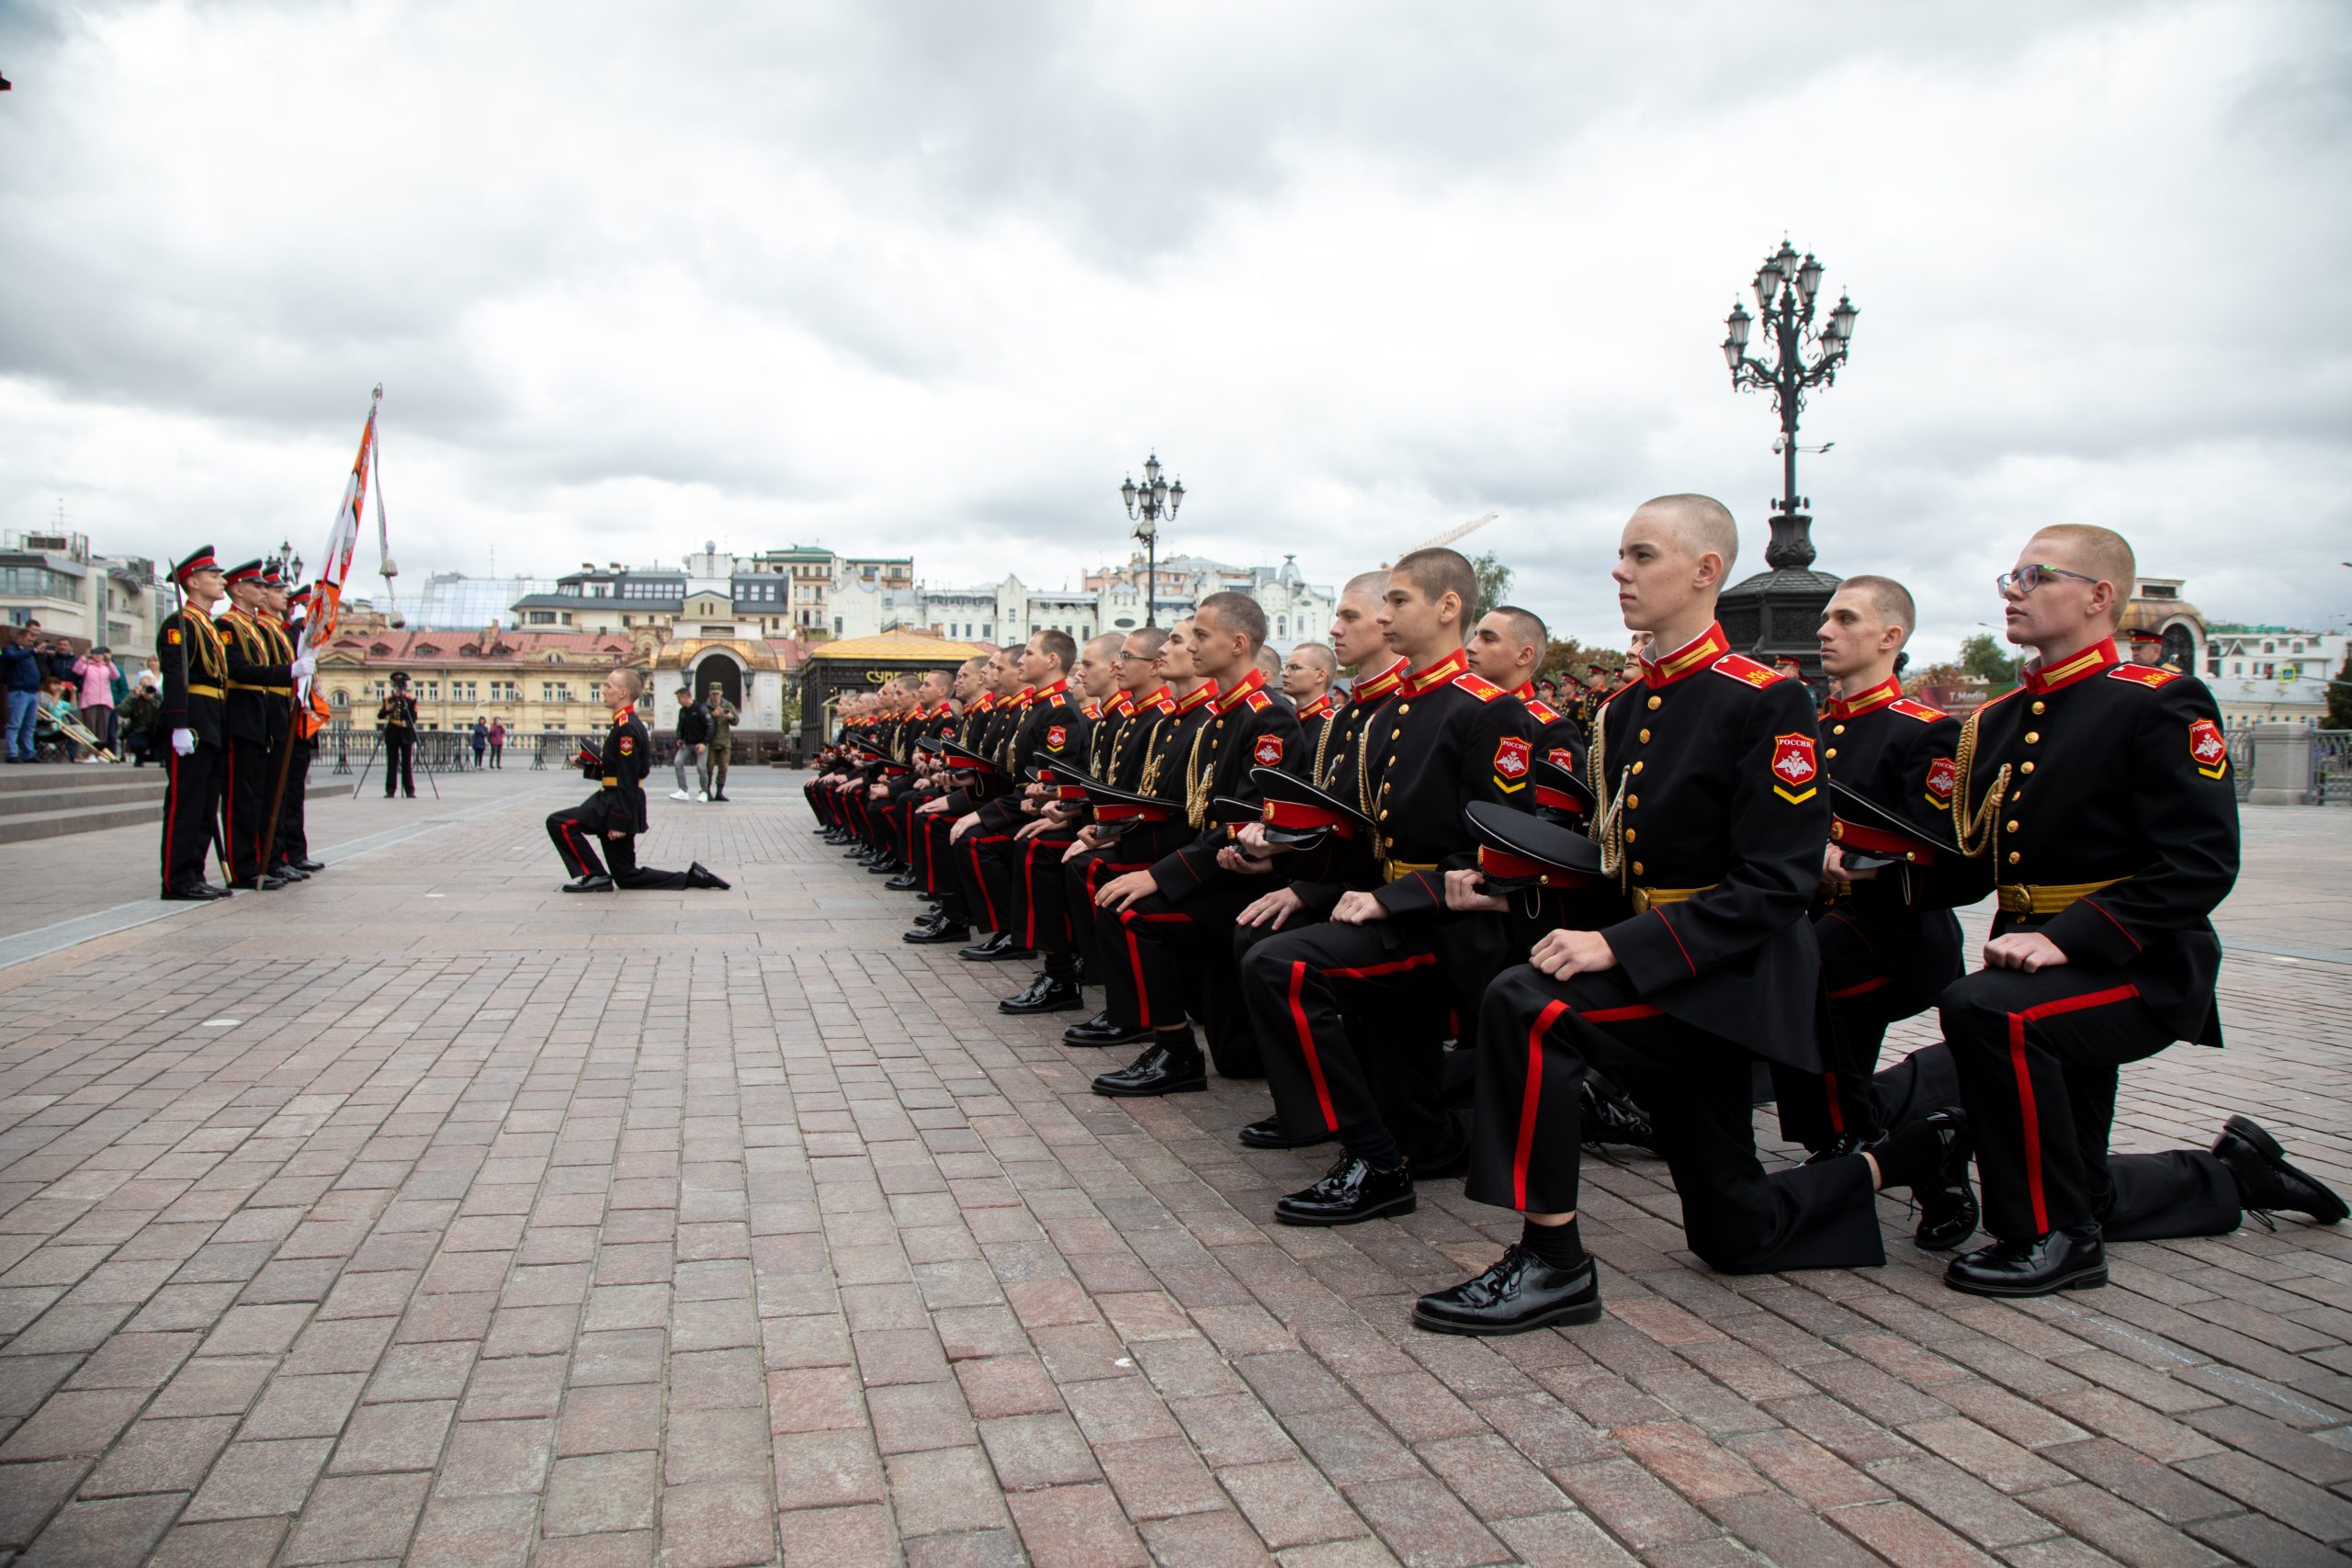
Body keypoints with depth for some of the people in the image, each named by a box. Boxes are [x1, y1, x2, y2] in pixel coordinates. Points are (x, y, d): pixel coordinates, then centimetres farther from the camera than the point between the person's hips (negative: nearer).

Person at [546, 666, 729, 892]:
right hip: (620, 806, 10)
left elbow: (628, 779, -22)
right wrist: (587, 764, 10)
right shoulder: (628, 724, 14)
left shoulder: (626, 728, -18)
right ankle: (692, 876, 13)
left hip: (619, 805, -10)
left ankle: (594, 876, -4)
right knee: (627, 877, 13)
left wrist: (618, 822, -22)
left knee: (559, 824, -10)